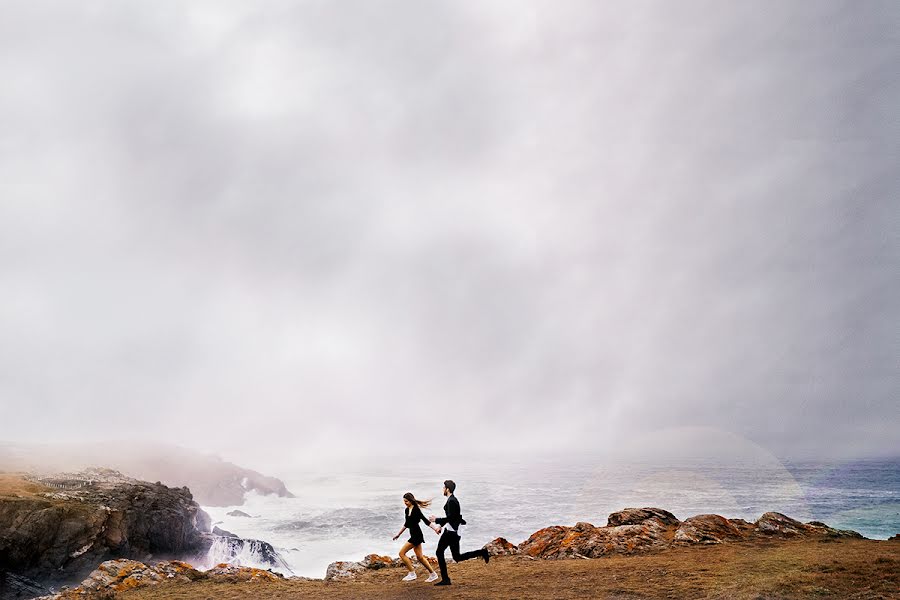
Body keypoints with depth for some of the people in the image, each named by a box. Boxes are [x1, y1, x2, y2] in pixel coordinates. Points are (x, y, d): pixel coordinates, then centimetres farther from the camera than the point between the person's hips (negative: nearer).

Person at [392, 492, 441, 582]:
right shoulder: (407, 510, 11)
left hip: (417, 535, -9)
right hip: (413, 535, 9)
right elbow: (406, 524, 23)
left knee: (402, 553, -8)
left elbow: (425, 521, -16)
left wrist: (435, 528, -23)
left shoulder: (416, 510, -15)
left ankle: (412, 574, -2)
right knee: (419, 557, 12)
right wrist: (399, 534, 28)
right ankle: (433, 575, 20)